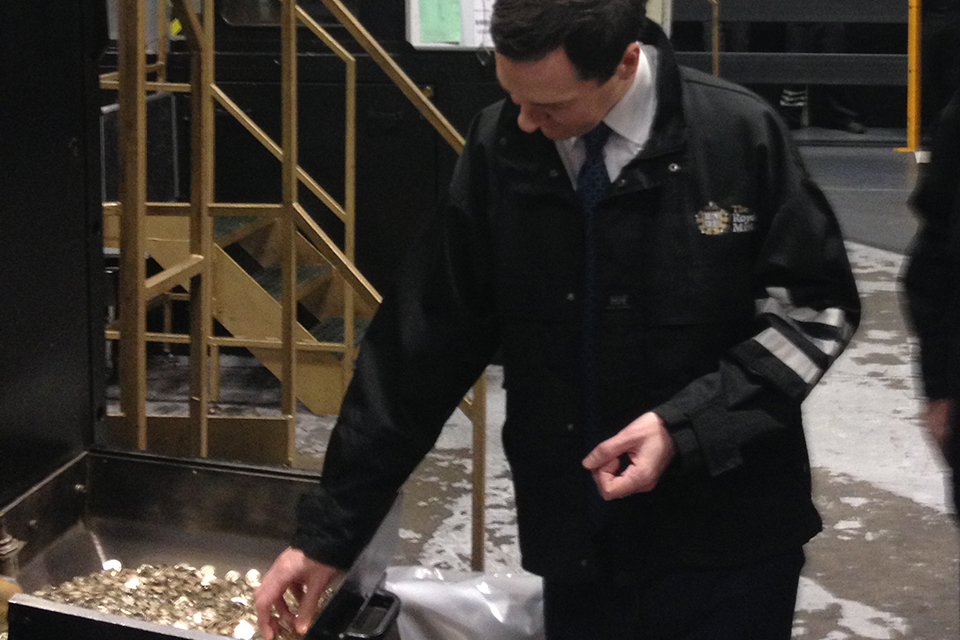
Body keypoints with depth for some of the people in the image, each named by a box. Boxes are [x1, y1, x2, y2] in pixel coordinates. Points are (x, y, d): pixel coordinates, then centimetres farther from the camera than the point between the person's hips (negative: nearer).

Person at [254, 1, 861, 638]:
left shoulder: (739, 135, -14)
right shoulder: (499, 150, -6)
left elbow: (817, 307, -5)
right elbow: (421, 346, -2)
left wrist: (687, 425, -18)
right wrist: (328, 532, -2)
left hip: (726, 555, -2)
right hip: (579, 559, 3)